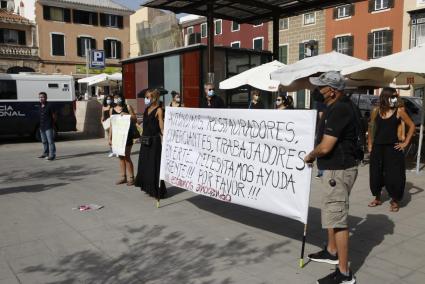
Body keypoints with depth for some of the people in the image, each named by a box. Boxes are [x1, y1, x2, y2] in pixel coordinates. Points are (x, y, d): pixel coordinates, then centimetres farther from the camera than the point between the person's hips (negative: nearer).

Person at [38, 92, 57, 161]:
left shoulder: (49, 105, -9)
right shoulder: (39, 106, 11)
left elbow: (54, 116, -5)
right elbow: (40, 116, 17)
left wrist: (53, 125, -4)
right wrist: (40, 125, 12)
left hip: (48, 127, -8)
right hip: (42, 127, 8)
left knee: (50, 141, -7)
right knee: (44, 141, 17)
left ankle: (52, 155, -5)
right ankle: (45, 153, 29)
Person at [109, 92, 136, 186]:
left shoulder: (127, 107, 1)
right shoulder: (112, 110, 10)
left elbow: (135, 119, 4)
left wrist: (127, 114, -14)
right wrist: (110, 138, 9)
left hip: (127, 134, -4)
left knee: (127, 156, -5)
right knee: (121, 157, 9)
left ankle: (131, 177, 3)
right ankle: (123, 177, 17)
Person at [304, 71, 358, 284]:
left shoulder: (339, 110, -23)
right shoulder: (338, 105, 10)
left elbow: (325, 147, -25)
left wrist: (310, 156, -6)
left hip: (339, 170, -11)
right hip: (334, 168, 11)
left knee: (337, 218, -5)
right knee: (331, 212, 23)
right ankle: (331, 251, 41)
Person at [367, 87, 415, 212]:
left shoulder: (399, 111, -5)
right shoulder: (376, 111, 2)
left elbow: (412, 126, 1)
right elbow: (371, 127, 13)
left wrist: (406, 142, -2)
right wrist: (370, 144, 10)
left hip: (393, 148, -2)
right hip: (377, 148, 3)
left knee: (394, 176, -1)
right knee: (375, 174, 9)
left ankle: (395, 201, 18)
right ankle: (377, 198, 28)